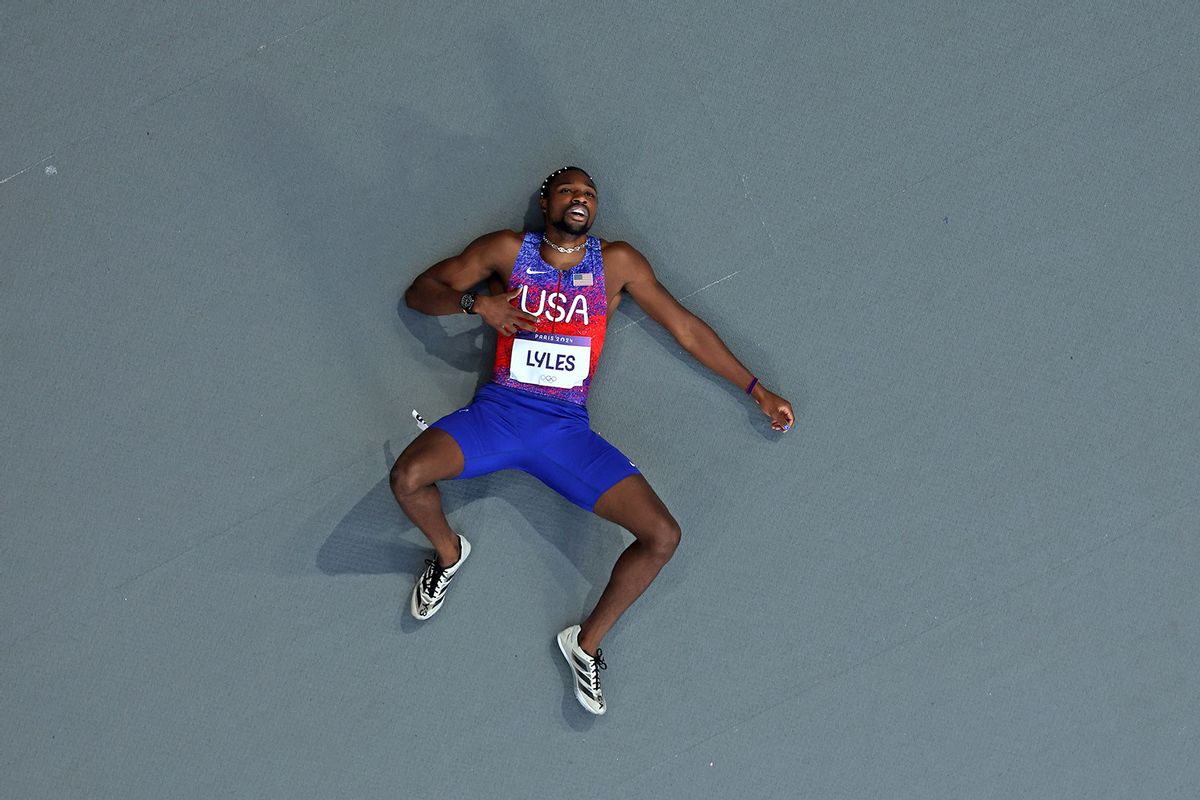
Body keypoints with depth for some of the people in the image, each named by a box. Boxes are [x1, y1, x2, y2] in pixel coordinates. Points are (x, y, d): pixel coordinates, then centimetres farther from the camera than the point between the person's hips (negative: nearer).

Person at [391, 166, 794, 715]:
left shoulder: (617, 263, 10)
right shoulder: (508, 251, 8)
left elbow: (686, 328, 14)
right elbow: (420, 291, 13)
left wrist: (755, 389, 13)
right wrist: (475, 302, -8)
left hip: (567, 428, 1)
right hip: (499, 411, -1)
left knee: (663, 535, -17)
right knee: (408, 475, -30)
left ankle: (588, 641, 6)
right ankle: (447, 552, 6)